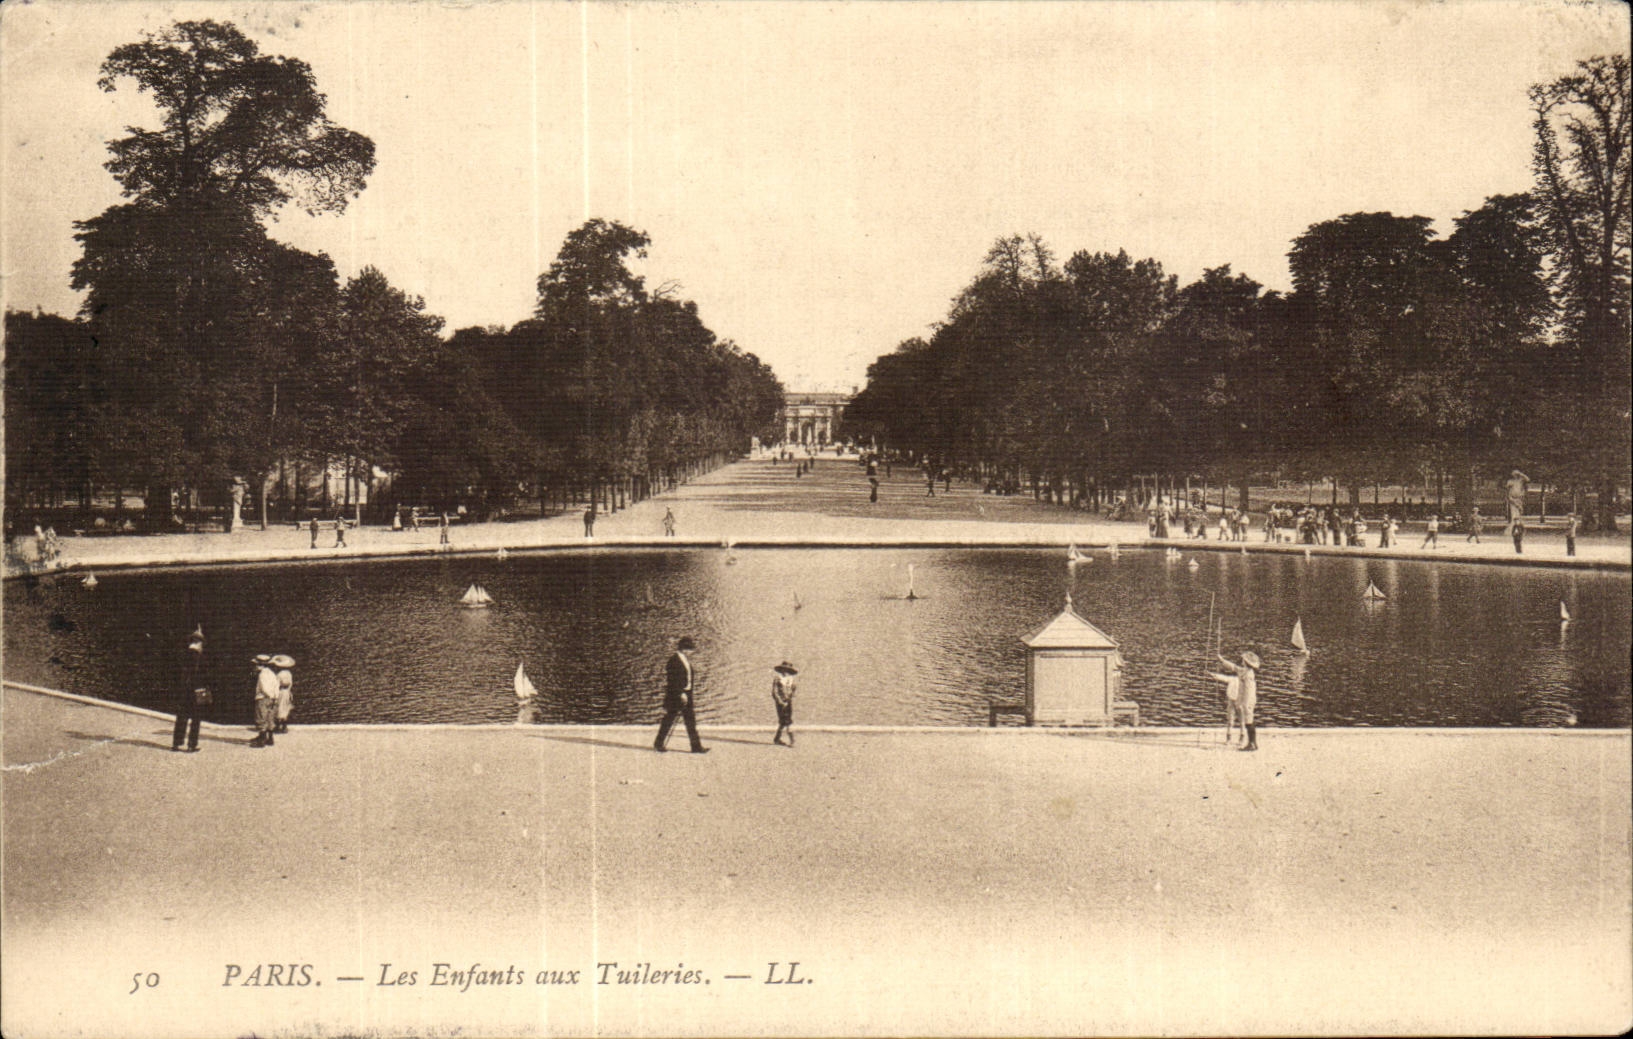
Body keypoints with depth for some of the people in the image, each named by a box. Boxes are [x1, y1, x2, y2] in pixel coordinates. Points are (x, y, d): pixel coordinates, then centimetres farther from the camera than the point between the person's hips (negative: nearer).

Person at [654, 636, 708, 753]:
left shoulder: (686, 659, 14)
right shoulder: (674, 660, -14)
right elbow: (673, 679, -19)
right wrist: (681, 693, -22)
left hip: (685, 694, 8)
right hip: (675, 695, -8)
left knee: (690, 720, 4)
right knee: (668, 720, 1)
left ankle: (696, 746, 3)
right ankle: (658, 744, 14)